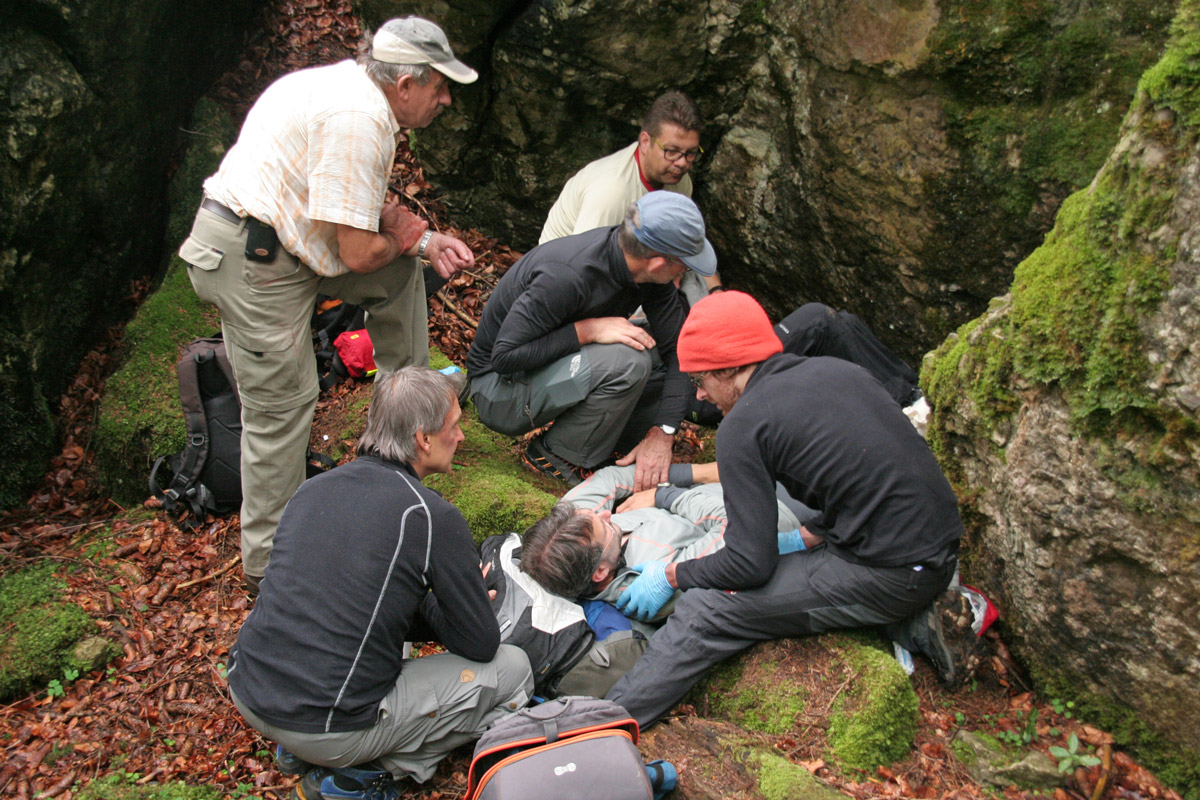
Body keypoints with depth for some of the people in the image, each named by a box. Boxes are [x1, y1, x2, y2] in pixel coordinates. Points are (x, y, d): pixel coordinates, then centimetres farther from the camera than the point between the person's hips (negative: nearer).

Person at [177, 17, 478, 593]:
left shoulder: (353, 89, 10)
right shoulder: (358, 118, -22)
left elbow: (358, 205, 20)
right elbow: (358, 252, -23)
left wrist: (424, 239, 7)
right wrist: (408, 237, -1)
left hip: (271, 237, 10)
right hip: (250, 259, -10)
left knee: (401, 265, 17)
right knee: (280, 408, -3)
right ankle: (268, 563, 12)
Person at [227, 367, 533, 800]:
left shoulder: (313, 488, 5)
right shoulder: (431, 516, -15)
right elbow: (481, 645, -6)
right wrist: (454, 603, 14)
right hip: (327, 730, -7)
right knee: (513, 669, 4)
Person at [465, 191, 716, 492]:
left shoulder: (648, 274, -11)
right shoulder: (566, 275, -34)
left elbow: (678, 349, -6)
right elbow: (504, 357, -29)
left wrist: (662, 434, -16)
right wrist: (587, 330, -33)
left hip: (564, 365, 7)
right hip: (500, 387, -7)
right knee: (627, 361, -31)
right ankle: (555, 456, -12)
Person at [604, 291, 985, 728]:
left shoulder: (744, 425, -11)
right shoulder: (836, 369, 11)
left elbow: (751, 564, -12)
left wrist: (671, 576, 4)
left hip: (893, 573, -8)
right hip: (943, 543, 8)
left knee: (706, 611, -7)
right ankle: (917, 621, 12)